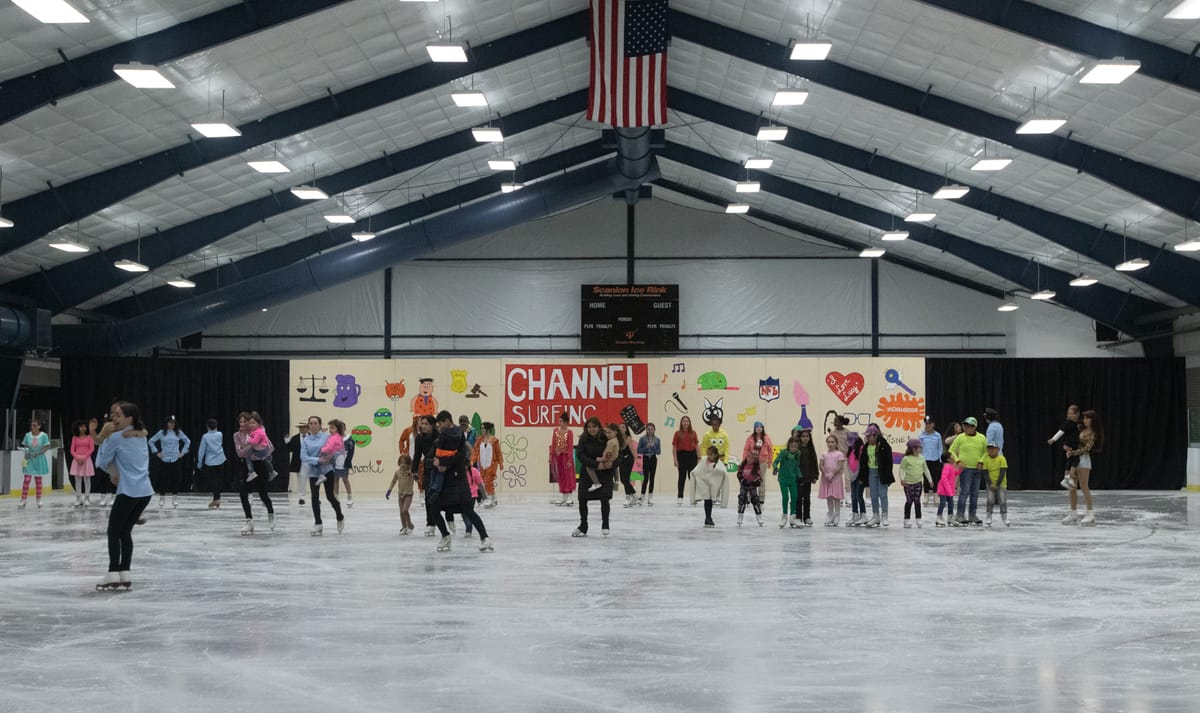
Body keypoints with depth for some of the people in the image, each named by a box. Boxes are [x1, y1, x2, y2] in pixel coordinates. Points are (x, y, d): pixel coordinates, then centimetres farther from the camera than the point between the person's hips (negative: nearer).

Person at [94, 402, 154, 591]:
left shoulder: (116, 438, -8)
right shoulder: (142, 437, 14)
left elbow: (101, 462, 1)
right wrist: (118, 474, 12)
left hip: (128, 492, -7)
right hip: (146, 492, 7)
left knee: (114, 532, 4)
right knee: (125, 531, 13)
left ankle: (113, 575, 0)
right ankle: (124, 575, 9)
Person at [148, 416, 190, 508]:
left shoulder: (178, 433, 4)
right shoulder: (161, 433, 0)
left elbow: (188, 441, 14)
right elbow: (151, 441, 7)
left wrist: (183, 452, 7)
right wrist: (157, 452, 2)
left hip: (176, 459, 1)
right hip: (164, 459, -1)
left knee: (175, 480, 2)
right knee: (163, 479, -2)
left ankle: (175, 499, 10)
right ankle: (162, 499, 7)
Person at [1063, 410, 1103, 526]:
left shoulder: (1093, 434, -7)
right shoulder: (1080, 430, 12)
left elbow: (1086, 449, -15)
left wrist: (1072, 453, -17)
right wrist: (1065, 446, -2)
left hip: (1084, 460, -7)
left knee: (1084, 487, -10)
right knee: (1072, 488, 6)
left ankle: (1090, 515, -6)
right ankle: (1073, 514, 12)